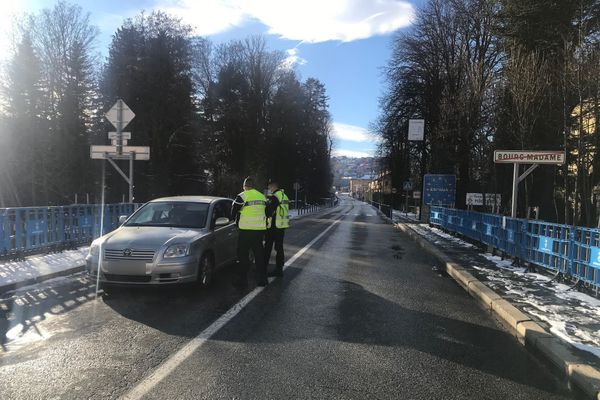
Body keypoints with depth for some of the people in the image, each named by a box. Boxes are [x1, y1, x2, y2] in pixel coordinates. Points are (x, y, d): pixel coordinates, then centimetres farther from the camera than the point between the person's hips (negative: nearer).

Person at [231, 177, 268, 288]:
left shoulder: (242, 197, -9)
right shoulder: (262, 196, 11)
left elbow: (233, 212, -1)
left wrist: (235, 220, 19)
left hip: (247, 230, -6)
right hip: (260, 229, 6)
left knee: (243, 255, 2)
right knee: (259, 253, 14)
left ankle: (242, 280, 4)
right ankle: (262, 278, 18)